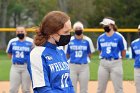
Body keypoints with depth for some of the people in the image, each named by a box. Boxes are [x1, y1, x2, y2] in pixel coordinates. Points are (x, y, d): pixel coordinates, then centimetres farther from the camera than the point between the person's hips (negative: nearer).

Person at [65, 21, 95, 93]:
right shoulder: (70, 40, 0)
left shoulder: (87, 40, 0)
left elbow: (90, 54, 9)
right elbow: (67, 54, 9)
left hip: (84, 66, 0)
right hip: (72, 66, 0)